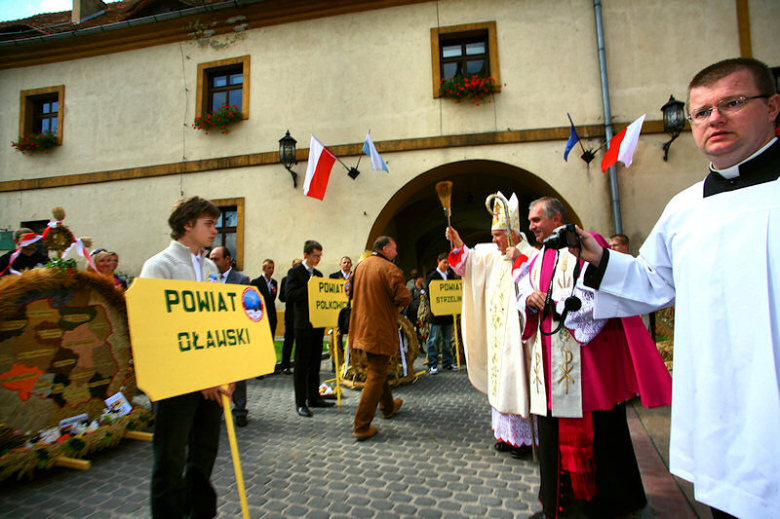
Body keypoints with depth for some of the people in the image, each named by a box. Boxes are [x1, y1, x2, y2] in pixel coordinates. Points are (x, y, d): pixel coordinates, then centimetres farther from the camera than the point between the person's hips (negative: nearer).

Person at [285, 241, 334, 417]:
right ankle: (300, 403, 9)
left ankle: (314, 397, 25)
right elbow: (290, 296, -16)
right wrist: (309, 287, -21)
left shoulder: (318, 274, 15)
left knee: (315, 363, 14)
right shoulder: (295, 272, -5)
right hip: (304, 325, -7)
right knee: (302, 364, 0)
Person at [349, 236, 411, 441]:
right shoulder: (389, 269, -16)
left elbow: (350, 291, 18)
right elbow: (404, 297, -22)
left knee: (376, 369, 23)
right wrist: (395, 305, -2)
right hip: (380, 330, -8)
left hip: (362, 327, 8)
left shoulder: (360, 266, 7)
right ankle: (362, 427, 1)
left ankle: (388, 406, 43)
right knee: (376, 376, -1)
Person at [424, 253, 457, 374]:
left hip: (448, 312, 6)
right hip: (436, 313, -6)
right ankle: (432, 365, 5)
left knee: (447, 340, 12)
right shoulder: (432, 276, -4)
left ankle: (447, 363, 21)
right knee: (433, 340, -1)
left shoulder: (450, 275, 14)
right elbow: (428, 293, -10)